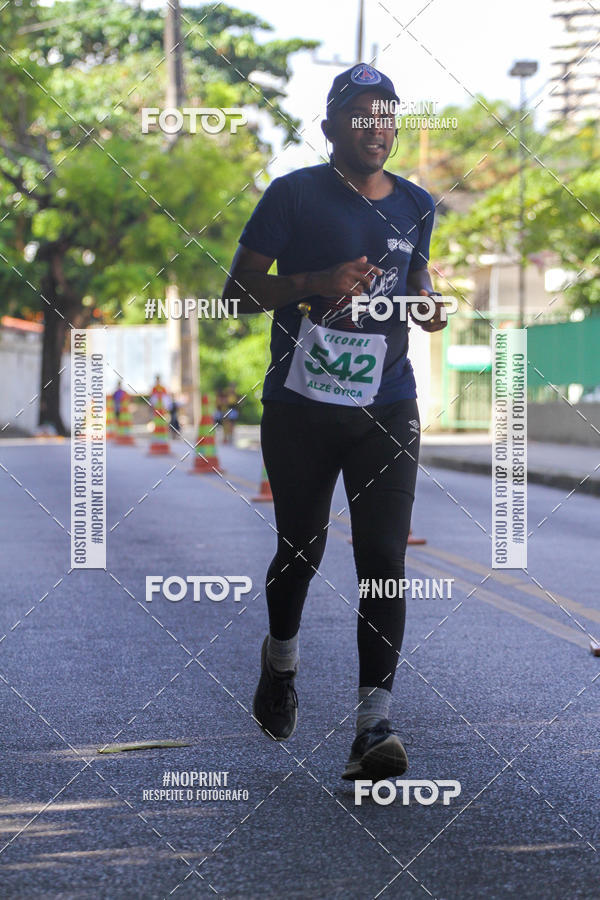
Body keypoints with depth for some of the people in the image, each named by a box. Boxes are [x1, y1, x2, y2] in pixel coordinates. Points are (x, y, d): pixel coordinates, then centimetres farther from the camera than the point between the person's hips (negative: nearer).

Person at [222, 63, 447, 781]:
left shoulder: (415, 206, 9)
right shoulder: (294, 195, -4)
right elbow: (239, 290, -4)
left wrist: (428, 303, 4)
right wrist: (315, 283, -20)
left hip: (386, 410, 2)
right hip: (299, 409, -2)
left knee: (384, 560, -9)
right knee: (300, 549, 12)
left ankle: (373, 726, -11)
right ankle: (280, 660, 43)